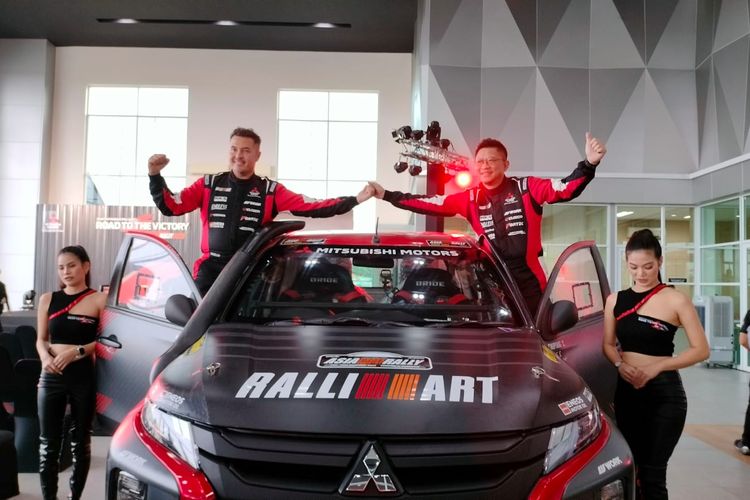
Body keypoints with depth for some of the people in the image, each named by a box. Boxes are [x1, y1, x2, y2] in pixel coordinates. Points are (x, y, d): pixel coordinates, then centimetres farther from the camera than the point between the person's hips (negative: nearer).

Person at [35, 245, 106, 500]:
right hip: (51, 376, 3)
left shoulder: (99, 300, -2)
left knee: (80, 441, 8)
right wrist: (45, 357, -8)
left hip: (84, 377, -2)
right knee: (48, 443, 3)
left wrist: (77, 351, -16)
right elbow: (41, 339, 12)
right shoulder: (48, 299, 9)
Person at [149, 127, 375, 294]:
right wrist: (155, 176, -11)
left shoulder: (271, 190, 2)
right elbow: (169, 207, 4)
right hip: (211, 269, 0)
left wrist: (355, 200, -14)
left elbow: (312, 207, -6)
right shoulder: (209, 184, 6)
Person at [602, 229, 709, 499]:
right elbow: (608, 344, 15)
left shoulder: (675, 300, -6)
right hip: (626, 391, 4)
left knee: (652, 473, -2)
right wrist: (619, 364, -7)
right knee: (630, 469, 11)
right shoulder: (615, 300, 7)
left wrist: (656, 367, -17)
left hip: (665, 394, -4)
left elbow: (701, 350, -7)